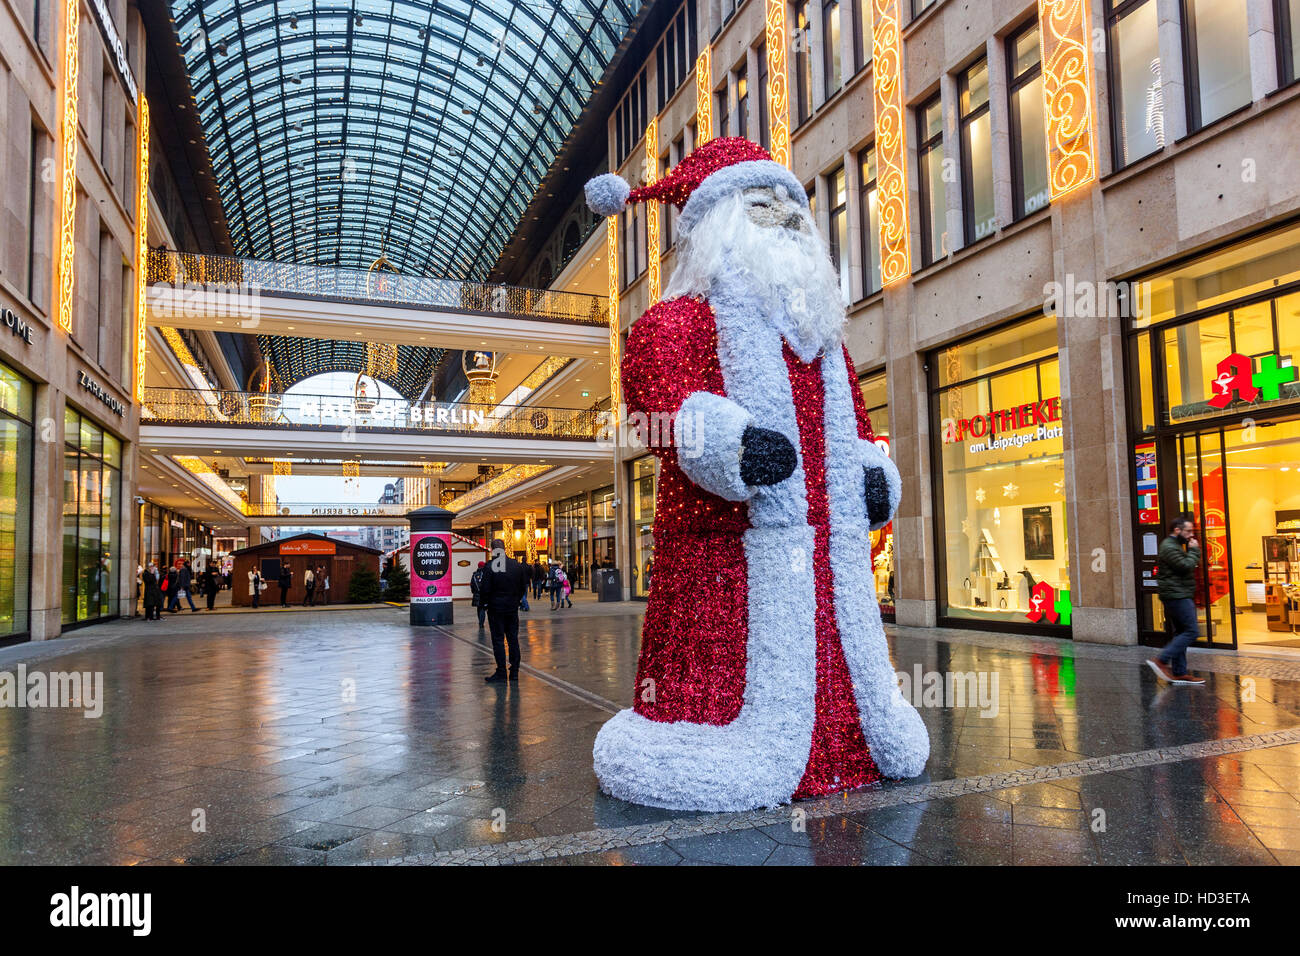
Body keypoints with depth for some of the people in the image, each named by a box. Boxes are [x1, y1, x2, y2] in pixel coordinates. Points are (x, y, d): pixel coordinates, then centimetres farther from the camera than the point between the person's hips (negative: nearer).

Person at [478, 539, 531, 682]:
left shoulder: (490, 566, -12)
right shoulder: (517, 565, 1)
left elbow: (485, 588, -12)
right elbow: (523, 586, 7)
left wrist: (484, 601, 6)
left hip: (496, 608, -4)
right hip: (512, 607, 4)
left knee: (498, 640, 2)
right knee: (513, 639, 10)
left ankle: (501, 672, 3)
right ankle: (514, 672, 13)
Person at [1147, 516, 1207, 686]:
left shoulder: (1174, 546, 21)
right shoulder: (1170, 547, -14)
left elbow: (1186, 567, 24)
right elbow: (1186, 566, -20)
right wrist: (1194, 550, -10)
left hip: (1177, 597, 11)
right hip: (1177, 596, -11)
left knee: (1181, 633, 11)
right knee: (1192, 631, -12)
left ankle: (1179, 673, 13)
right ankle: (1161, 660, -13)